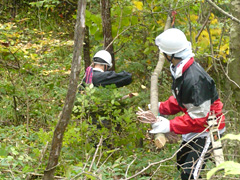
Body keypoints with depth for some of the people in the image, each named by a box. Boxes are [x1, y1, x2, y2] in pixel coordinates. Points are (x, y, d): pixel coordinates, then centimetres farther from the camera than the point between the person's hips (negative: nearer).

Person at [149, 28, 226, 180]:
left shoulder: (194, 79, -33)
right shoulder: (181, 71, -1)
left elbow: (198, 116, -30)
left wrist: (170, 126, -27)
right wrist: (161, 107, 1)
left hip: (207, 129, -10)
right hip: (195, 128, 10)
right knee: (181, 164, 23)